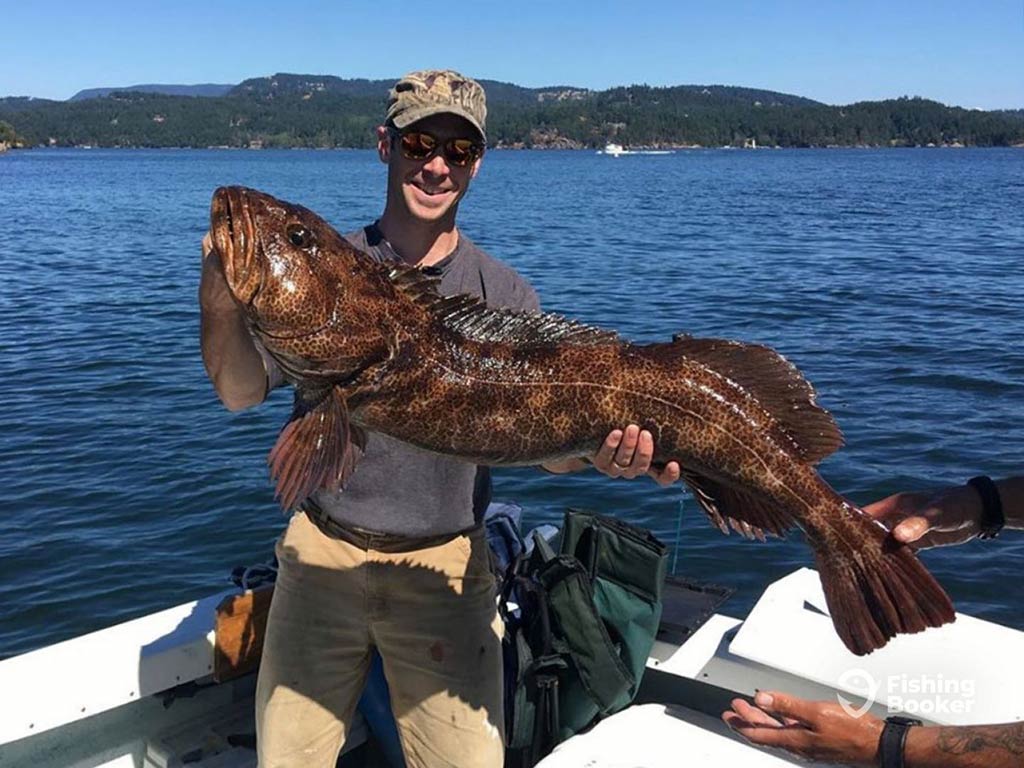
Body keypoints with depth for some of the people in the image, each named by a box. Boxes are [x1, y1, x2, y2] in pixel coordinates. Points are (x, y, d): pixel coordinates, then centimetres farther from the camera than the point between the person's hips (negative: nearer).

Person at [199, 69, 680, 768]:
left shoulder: (505, 295, -1)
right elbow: (241, 393, -7)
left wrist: (600, 451, -30)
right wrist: (220, 291, -25)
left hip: (448, 562, 0)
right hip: (323, 551, 1)